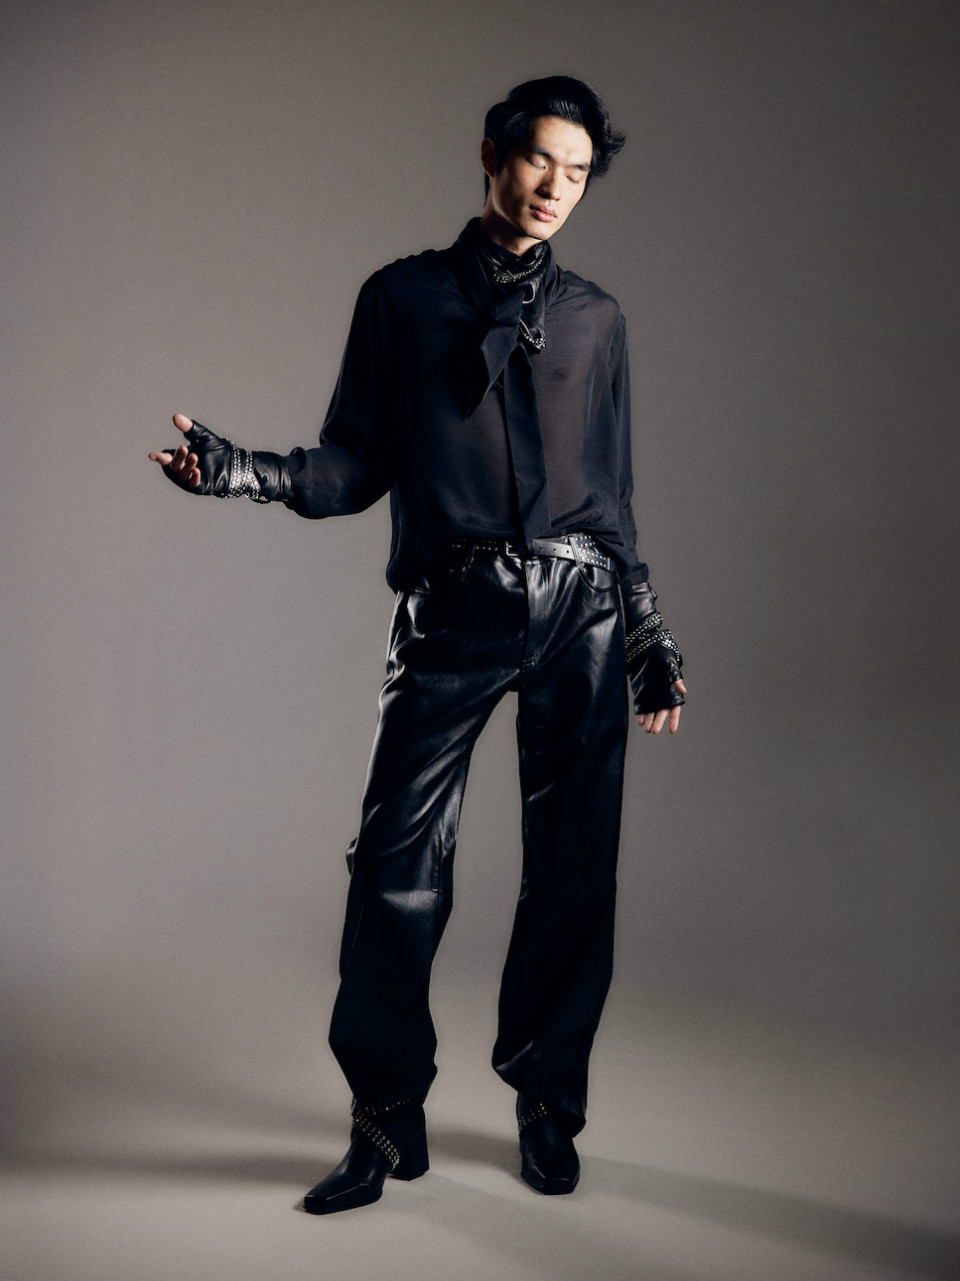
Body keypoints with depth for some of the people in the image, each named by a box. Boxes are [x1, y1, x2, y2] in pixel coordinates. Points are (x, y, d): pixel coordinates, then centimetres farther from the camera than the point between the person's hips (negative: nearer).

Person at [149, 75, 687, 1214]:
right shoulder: (404, 297, 11)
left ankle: (546, 1101, 20)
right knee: (399, 862, -6)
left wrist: (651, 642, 16)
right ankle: (389, 1115, 9)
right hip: (451, 614, -2)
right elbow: (357, 466, 6)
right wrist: (239, 470, -11)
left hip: (580, 608, 2)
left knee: (573, 865, 3)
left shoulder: (593, 318, 16)